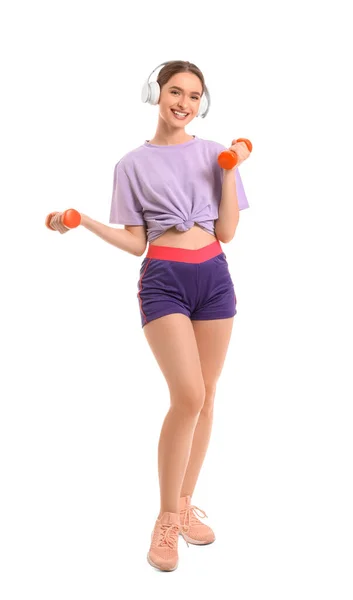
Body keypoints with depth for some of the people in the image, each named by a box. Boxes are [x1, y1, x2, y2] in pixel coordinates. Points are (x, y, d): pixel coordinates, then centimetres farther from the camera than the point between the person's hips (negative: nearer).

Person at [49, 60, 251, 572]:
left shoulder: (214, 153, 10)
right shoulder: (133, 164, 6)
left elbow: (226, 232, 2)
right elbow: (136, 243, 2)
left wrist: (230, 172, -4)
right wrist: (82, 221, -9)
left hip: (213, 277, 3)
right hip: (164, 280, -3)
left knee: (205, 398, 6)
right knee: (188, 396, -18)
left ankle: (186, 505, 23)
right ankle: (167, 519, 2)